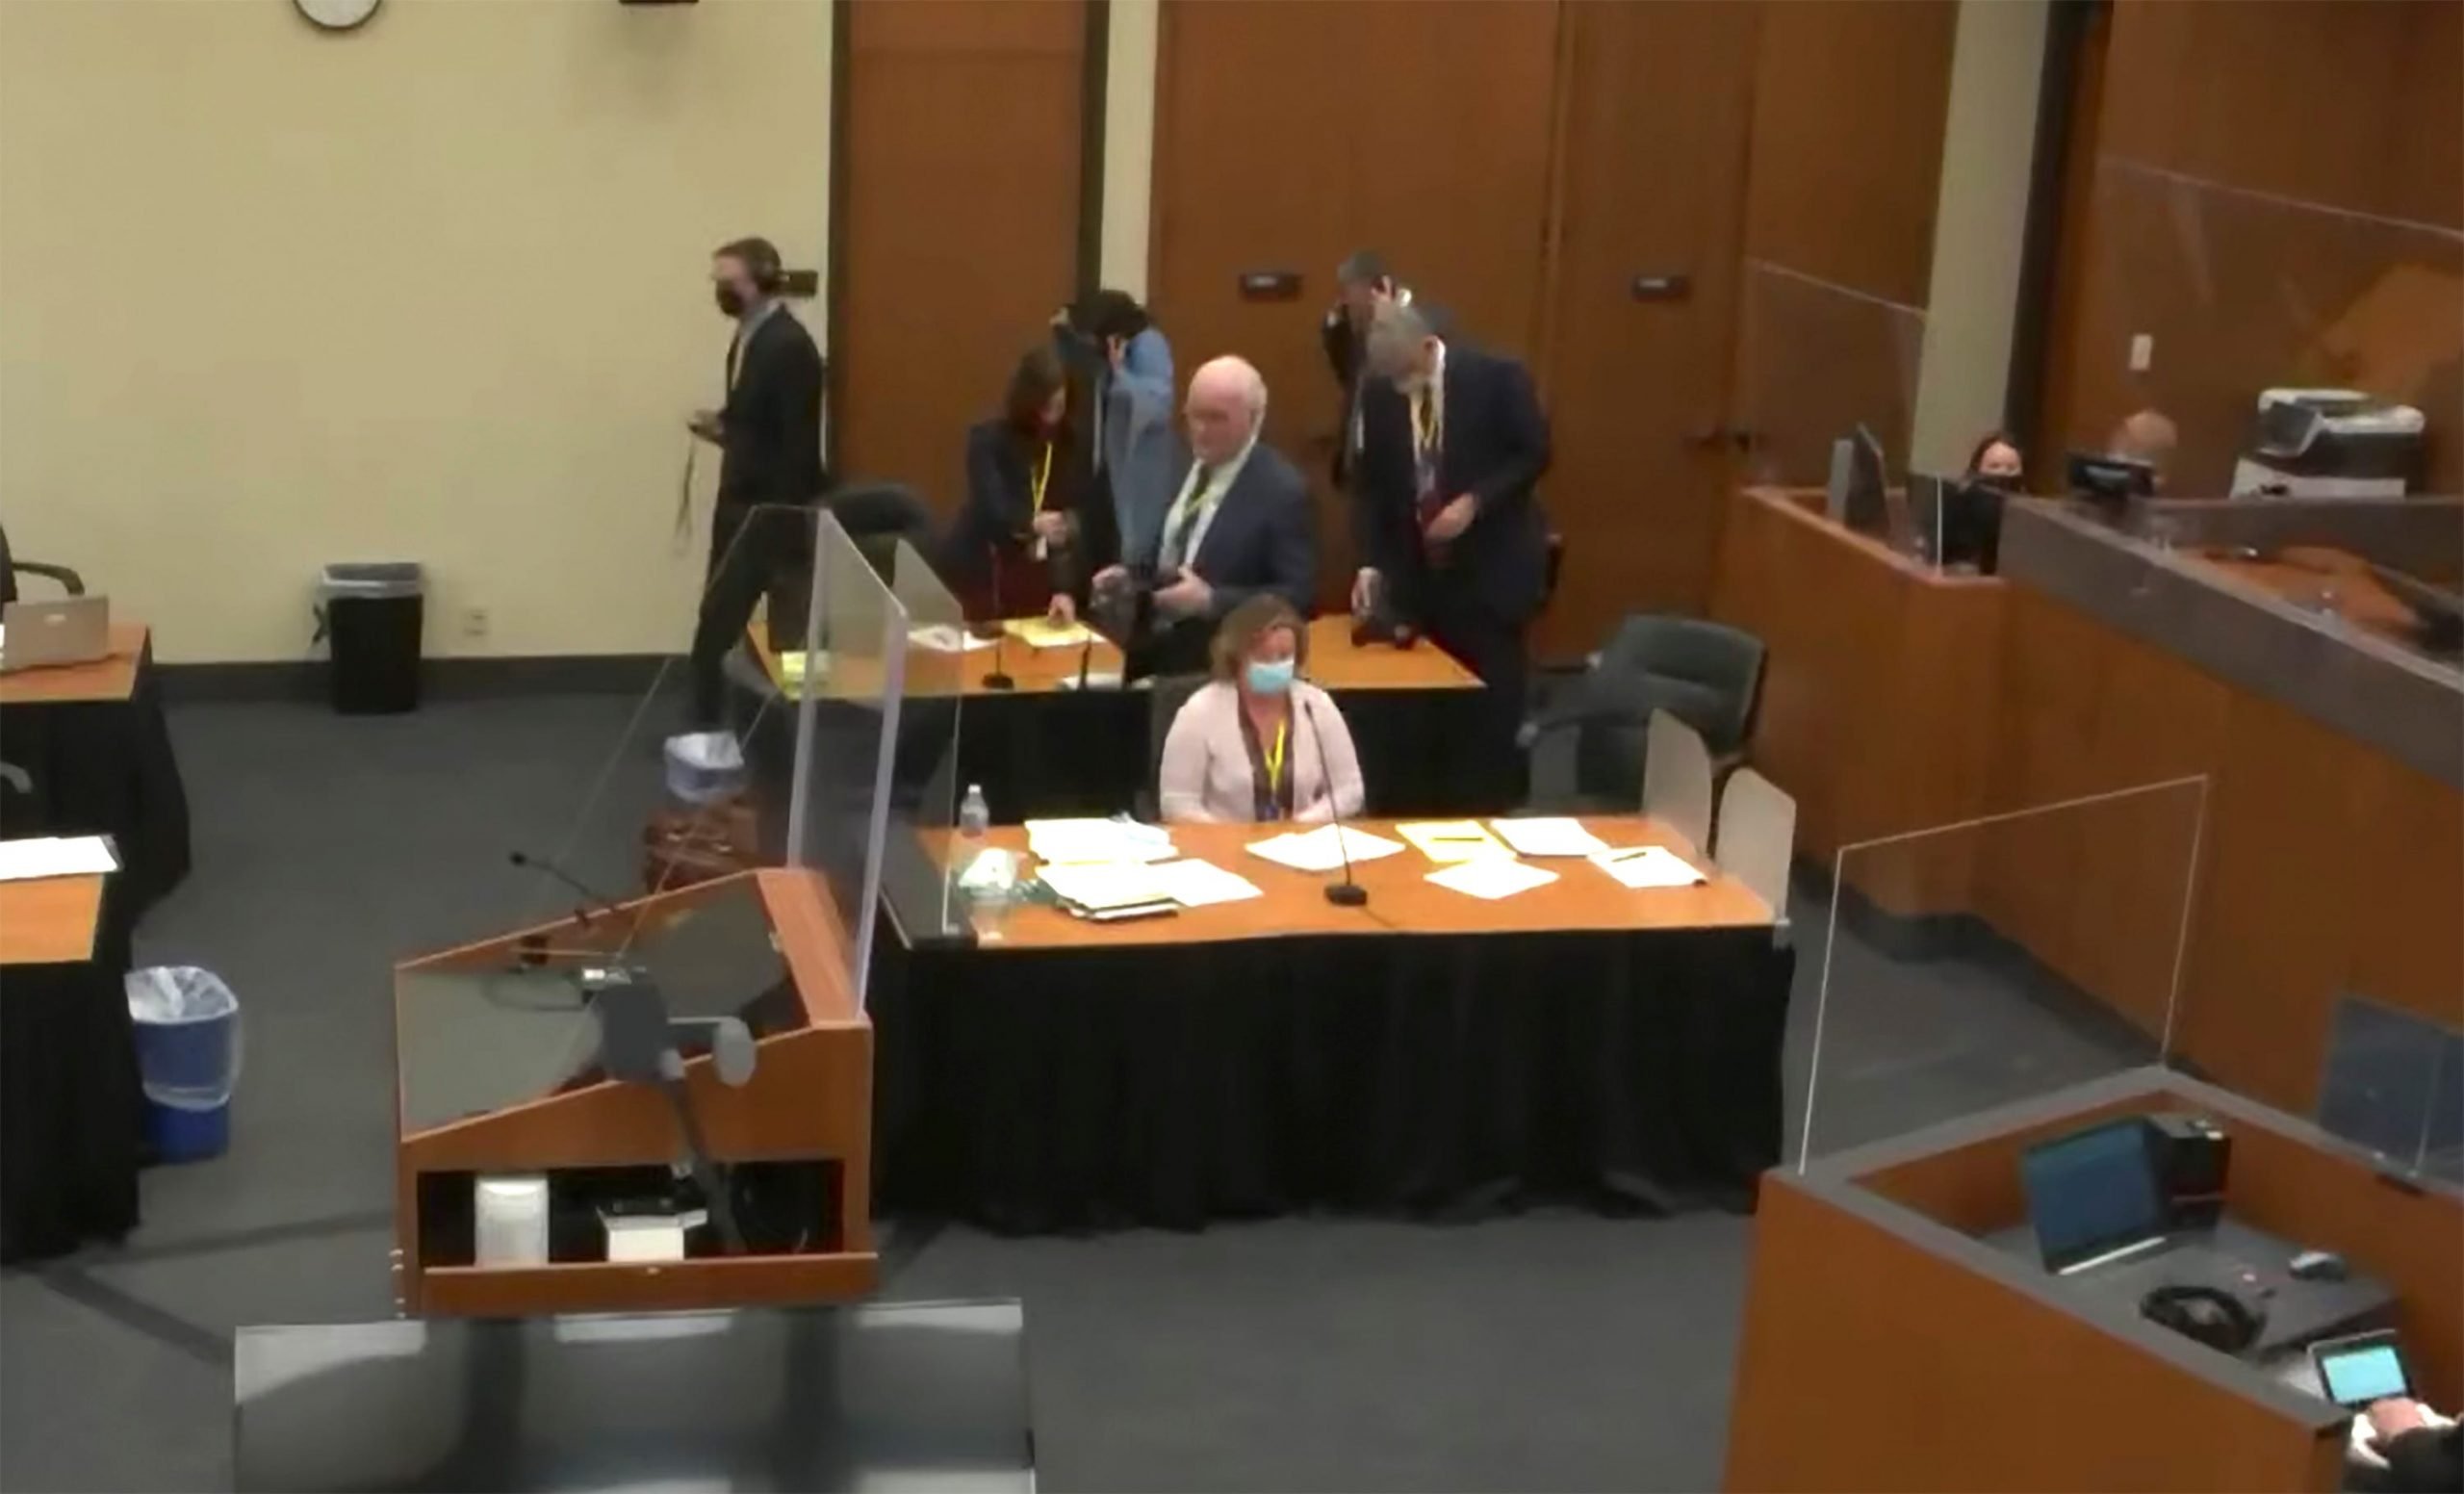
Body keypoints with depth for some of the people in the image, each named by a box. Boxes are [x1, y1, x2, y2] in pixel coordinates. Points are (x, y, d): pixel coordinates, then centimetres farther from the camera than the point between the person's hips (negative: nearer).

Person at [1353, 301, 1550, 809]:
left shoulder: (1496, 377, -12)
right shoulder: (1379, 393, -3)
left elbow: (1534, 454, -7)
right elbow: (1369, 484, 2)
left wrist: (1474, 503, -18)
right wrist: (1370, 561, -9)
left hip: (1490, 567, -3)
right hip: (1416, 567, 3)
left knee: (1490, 700, -1)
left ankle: (1489, 812, 9)